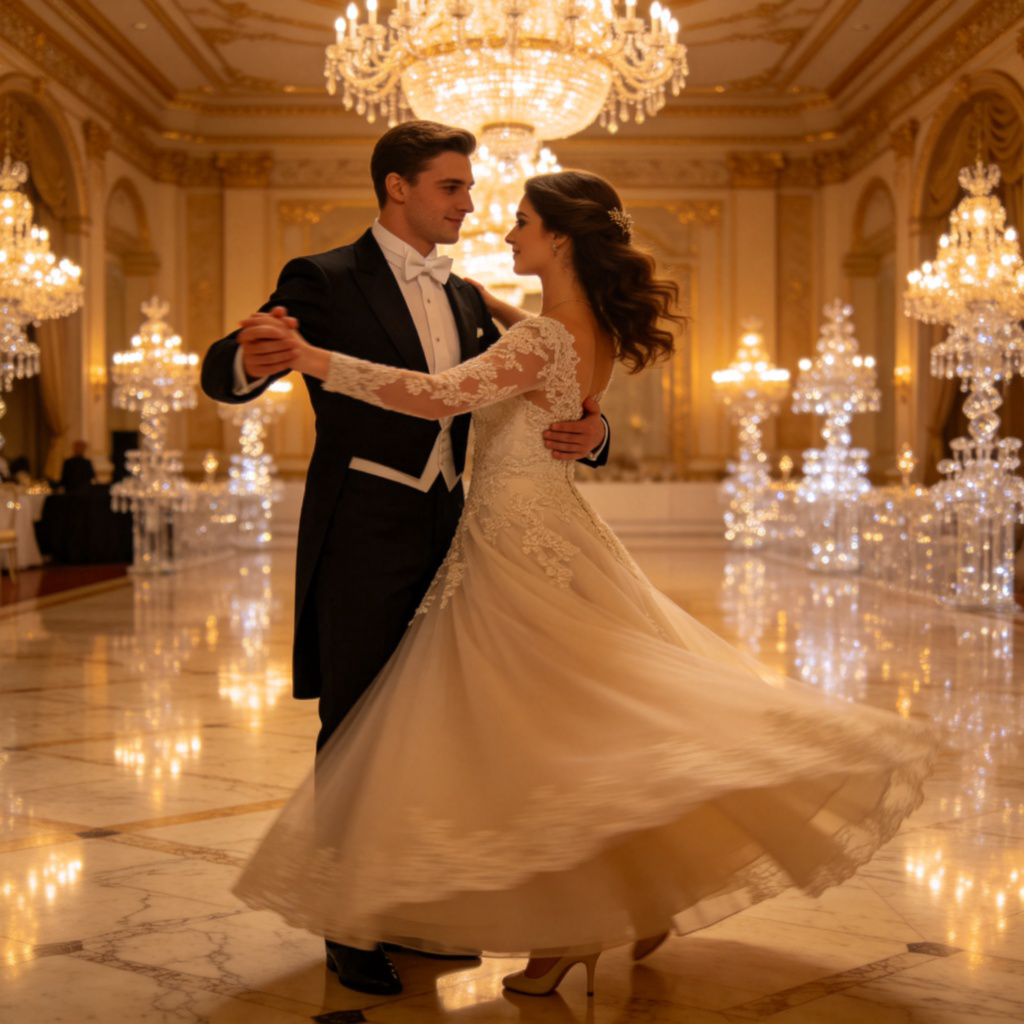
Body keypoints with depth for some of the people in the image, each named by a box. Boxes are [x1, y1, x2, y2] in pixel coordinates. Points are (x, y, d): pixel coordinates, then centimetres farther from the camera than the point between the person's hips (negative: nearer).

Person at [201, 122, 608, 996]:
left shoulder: (466, 300, 14)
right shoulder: (325, 282, -5)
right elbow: (222, 374, -14)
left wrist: (585, 428, -12)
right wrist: (251, 363, -40)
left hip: (447, 533, 6)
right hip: (362, 537, -6)